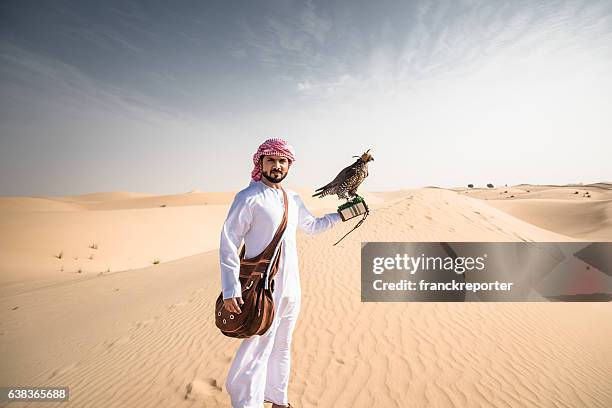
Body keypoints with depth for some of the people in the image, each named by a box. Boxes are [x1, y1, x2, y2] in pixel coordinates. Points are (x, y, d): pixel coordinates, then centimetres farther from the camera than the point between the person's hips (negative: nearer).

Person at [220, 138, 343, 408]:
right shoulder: (248, 198, -13)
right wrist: (230, 289, -21)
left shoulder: (293, 198, 8)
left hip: (291, 287, 7)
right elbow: (228, 243, -16)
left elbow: (312, 226, 23)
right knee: (257, 350, -3)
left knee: (282, 346, 21)